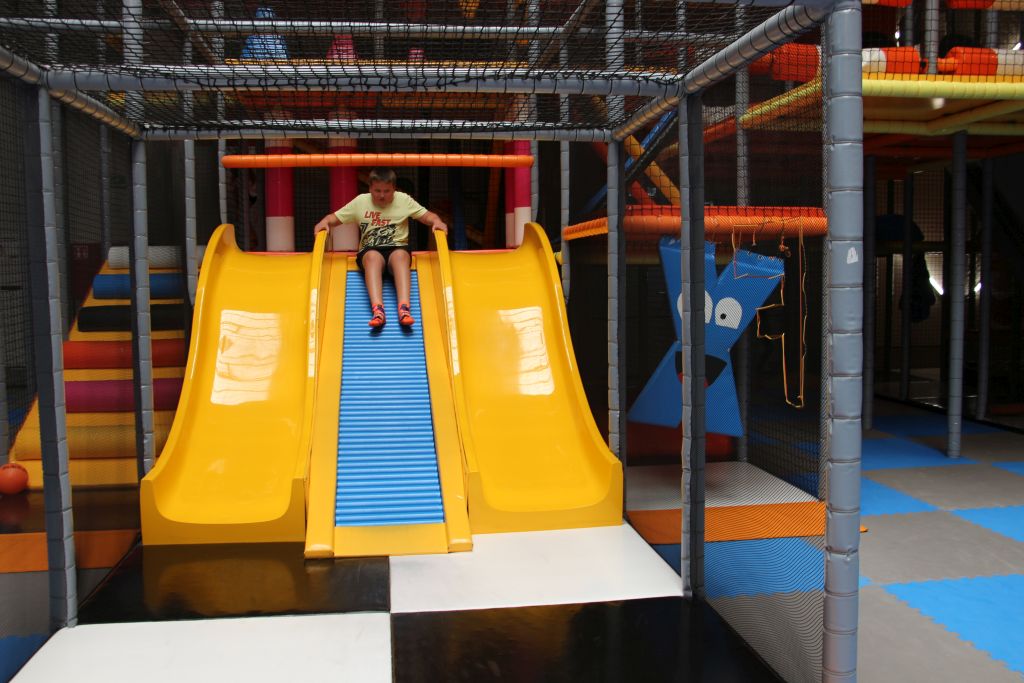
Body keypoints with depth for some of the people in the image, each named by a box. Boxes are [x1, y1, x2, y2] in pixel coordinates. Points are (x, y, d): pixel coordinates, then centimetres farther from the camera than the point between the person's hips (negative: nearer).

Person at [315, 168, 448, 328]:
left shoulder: (404, 200, 9)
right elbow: (335, 217, 13)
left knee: (400, 256, -37)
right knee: (373, 257, -37)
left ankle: (404, 307, -54)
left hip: (398, 248, 0)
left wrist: (437, 221, -15)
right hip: (370, 250, 0)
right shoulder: (361, 201, 11)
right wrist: (325, 222, -9)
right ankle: (377, 308, -55)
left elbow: (426, 215, 6)